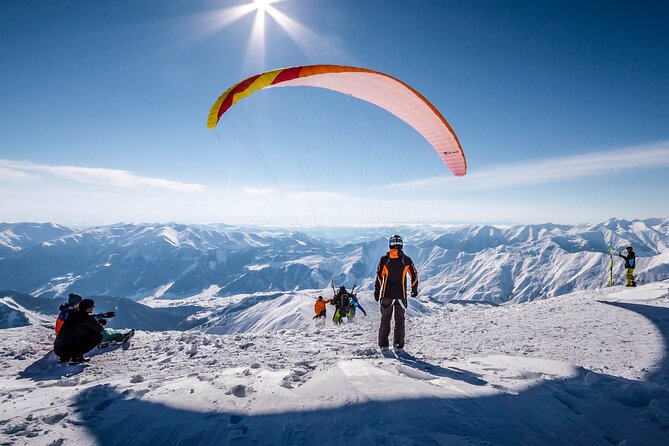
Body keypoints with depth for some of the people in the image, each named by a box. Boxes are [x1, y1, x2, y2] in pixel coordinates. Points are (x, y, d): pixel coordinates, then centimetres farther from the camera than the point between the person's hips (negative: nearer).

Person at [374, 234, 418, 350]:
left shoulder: (384, 259, -7)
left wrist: (377, 291, 2)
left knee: (385, 319, 12)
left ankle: (383, 343, 13)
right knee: (399, 319, 13)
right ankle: (399, 344, 14)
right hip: (401, 295, 0)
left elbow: (379, 276, -6)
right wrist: (414, 289, 16)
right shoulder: (406, 260, -5)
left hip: (386, 294, 0)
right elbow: (414, 275, 3)